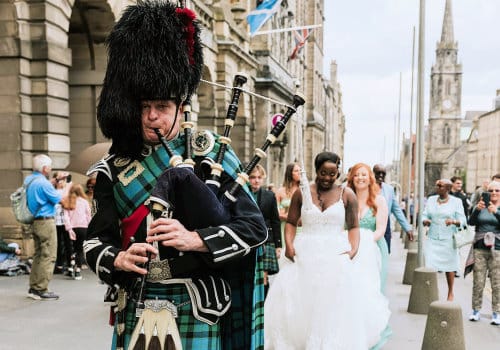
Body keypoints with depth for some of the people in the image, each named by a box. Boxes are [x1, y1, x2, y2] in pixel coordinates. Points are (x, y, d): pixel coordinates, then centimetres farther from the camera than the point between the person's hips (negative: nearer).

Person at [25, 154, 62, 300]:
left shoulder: (28, 180, 9)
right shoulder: (43, 183, -18)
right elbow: (57, 199, -12)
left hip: (34, 221, 9)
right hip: (46, 222, -9)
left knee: (38, 254, 16)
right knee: (49, 256, -4)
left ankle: (33, 288, 19)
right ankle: (41, 290, -5)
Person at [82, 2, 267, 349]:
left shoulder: (210, 155, -6)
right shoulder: (114, 169, 3)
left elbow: (255, 227, -9)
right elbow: (95, 241, 5)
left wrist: (193, 239, -21)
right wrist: (119, 259, -16)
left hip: (195, 311, -2)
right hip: (135, 314, 3)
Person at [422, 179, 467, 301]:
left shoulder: (456, 202, -1)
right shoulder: (431, 200, 8)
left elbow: (463, 221, -3)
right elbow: (424, 215, 7)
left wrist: (453, 221, -25)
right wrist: (425, 221, -17)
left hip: (448, 240, -2)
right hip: (432, 239, 2)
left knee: (449, 268, 9)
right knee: (430, 266, -7)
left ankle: (450, 293, 27)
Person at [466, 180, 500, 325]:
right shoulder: (480, 207, 9)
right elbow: (471, 222, -5)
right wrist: (477, 209, -23)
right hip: (480, 248, 1)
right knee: (478, 282, 2)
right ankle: (476, 310, 13)